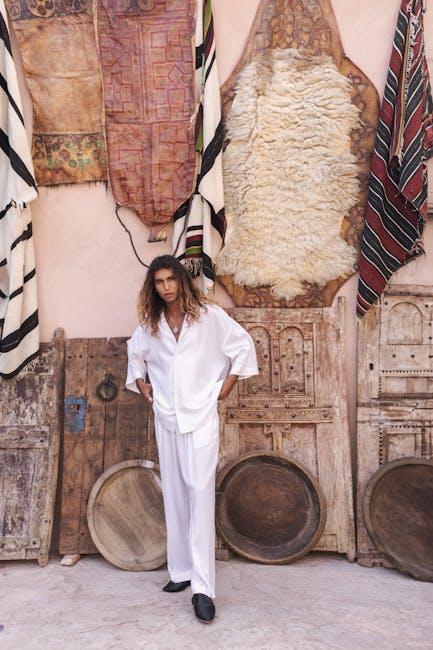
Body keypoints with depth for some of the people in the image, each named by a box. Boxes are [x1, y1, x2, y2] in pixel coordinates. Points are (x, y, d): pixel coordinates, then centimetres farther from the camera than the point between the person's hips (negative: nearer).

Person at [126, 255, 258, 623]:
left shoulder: (209, 315, -5)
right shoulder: (150, 323, 6)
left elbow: (243, 345, 3)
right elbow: (135, 353, 25)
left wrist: (228, 384, 0)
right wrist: (141, 384, 12)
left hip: (200, 416, -4)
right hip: (166, 417, 4)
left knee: (200, 492, -10)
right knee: (174, 494, 11)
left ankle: (203, 587, -5)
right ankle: (181, 571, 24)